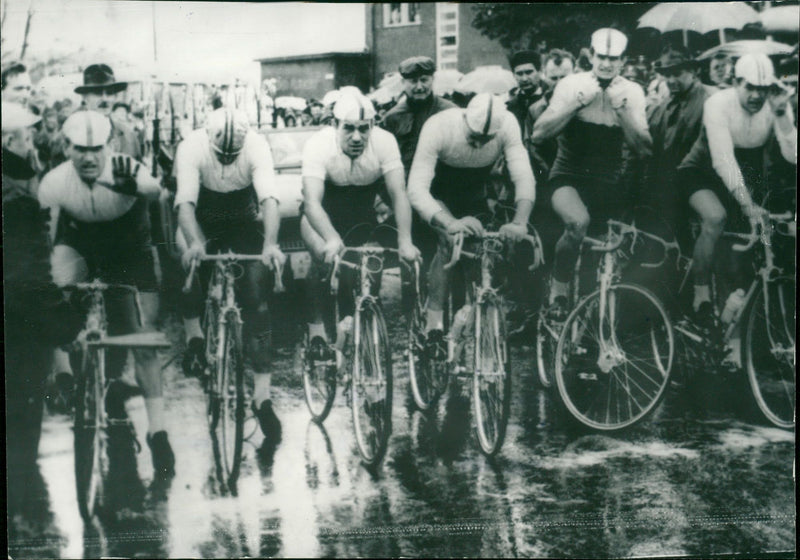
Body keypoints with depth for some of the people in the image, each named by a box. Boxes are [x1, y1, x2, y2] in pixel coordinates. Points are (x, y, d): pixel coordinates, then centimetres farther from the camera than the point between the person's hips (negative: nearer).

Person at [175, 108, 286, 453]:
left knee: (256, 298, -12)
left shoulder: (256, 146, -26)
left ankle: (262, 395, -9)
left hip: (244, 221, -1)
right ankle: (193, 334, -5)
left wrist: (271, 243, -53)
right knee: (193, 261, -30)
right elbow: (185, 202, -35)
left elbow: (269, 198, -37)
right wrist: (194, 242, -53)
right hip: (204, 220, 1)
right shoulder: (191, 147, -26)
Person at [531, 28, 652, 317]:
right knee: (578, 222, -34)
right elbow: (538, 134, -13)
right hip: (569, 177, -3)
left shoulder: (632, 92, 3)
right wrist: (577, 103, -19)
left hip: (609, 184, 4)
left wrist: (623, 110, -17)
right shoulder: (571, 84, -4)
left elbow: (642, 148, -5)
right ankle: (558, 289, -13)